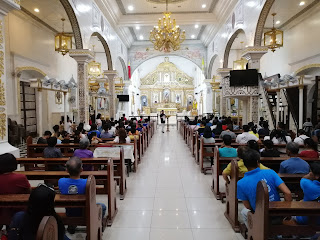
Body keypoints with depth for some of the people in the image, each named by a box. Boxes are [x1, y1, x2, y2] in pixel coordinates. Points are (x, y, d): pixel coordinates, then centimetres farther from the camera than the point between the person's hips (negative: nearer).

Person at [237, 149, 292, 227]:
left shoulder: (241, 183, -16)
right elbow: (287, 193, -16)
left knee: (244, 211, 30)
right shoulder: (270, 172, -14)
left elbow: (248, 207, -7)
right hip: (279, 218, 2)